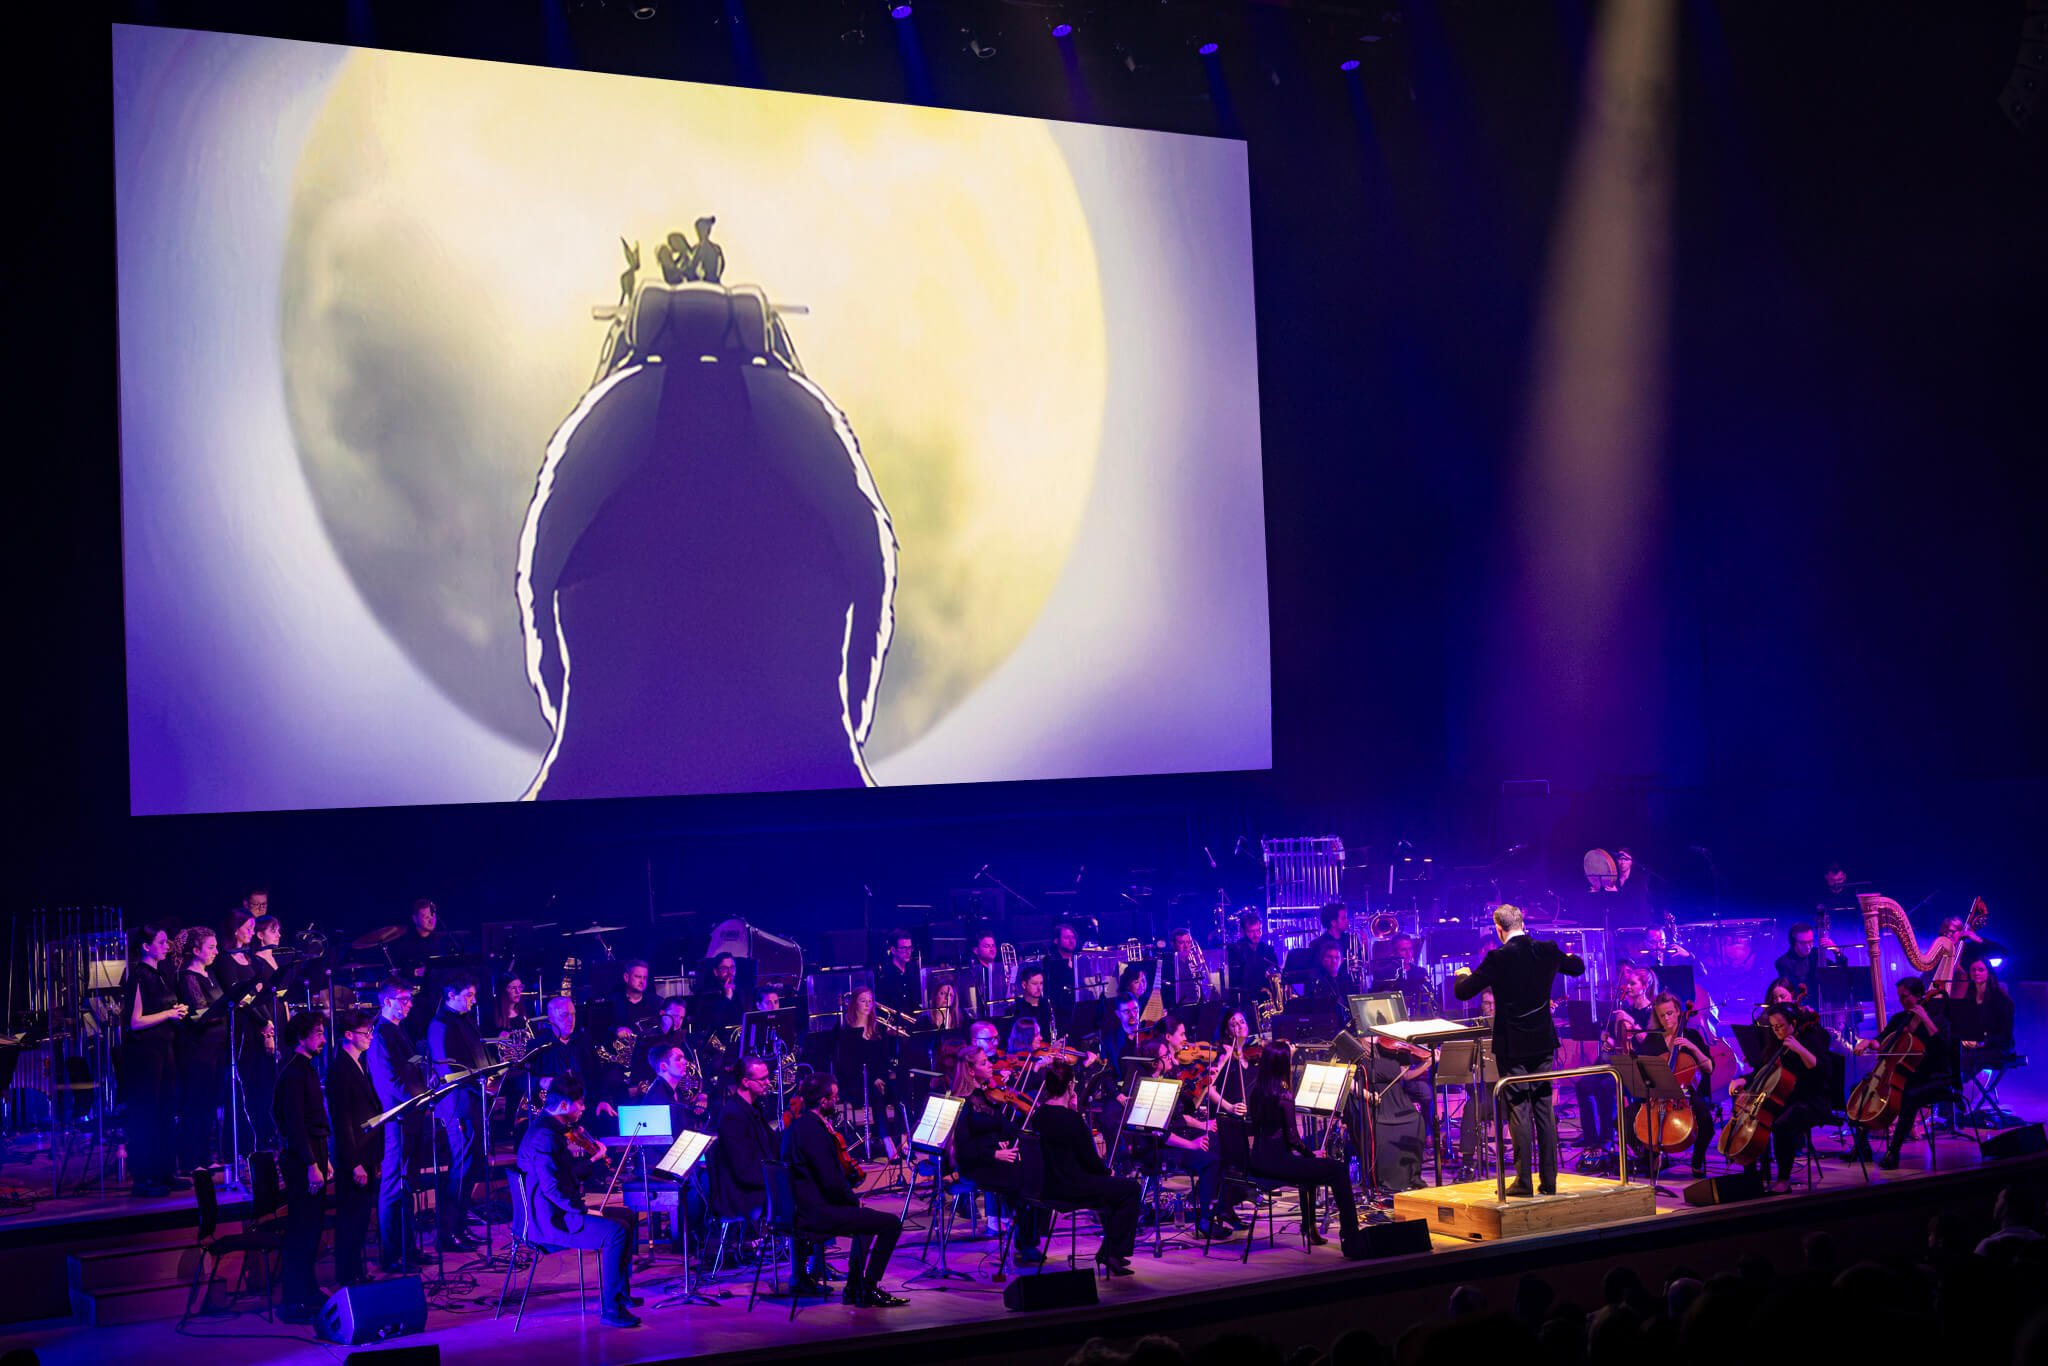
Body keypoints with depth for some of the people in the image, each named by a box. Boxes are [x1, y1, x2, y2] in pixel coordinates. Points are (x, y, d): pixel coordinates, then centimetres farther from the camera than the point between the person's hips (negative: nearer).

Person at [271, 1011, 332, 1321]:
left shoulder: (305, 1069, 17)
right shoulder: (293, 1072, -14)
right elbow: (295, 1123, -19)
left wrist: (325, 1159, 20)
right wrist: (312, 1165, -21)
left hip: (313, 1155, 10)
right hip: (301, 1159, -10)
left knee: (309, 1229, 14)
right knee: (301, 1231, -7)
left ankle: (308, 1292, 22)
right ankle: (296, 1303, -4)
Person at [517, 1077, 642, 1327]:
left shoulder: (552, 1129, 13)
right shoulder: (545, 1136, -22)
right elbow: (551, 1187, -29)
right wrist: (583, 1210, -24)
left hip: (561, 1211, 11)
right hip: (550, 1220, -11)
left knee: (629, 1217, 15)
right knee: (615, 1231, -25)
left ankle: (621, 1291, 21)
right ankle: (611, 1307, -21)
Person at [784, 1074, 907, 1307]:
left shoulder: (797, 1125, 10)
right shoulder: (813, 1129, -21)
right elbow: (831, 1182, -24)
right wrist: (854, 1200, -5)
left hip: (803, 1208, 11)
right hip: (818, 1213, -11)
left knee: (867, 1217, 31)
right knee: (890, 1224, -9)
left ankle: (854, 1286, 31)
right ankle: (867, 1288, 1)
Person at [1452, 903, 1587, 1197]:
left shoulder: (1498, 958, -15)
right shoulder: (1547, 951, 0)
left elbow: (1463, 992, -11)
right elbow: (1578, 967, 20)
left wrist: (1463, 975, 12)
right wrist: (1568, 957, 43)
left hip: (1512, 1047, -5)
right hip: (1543, 1044, 5)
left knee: (1518, 1112, -1)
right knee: (1544, 1111, 9)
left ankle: (1523, 1182, -1)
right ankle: (1548, 1180, 11)